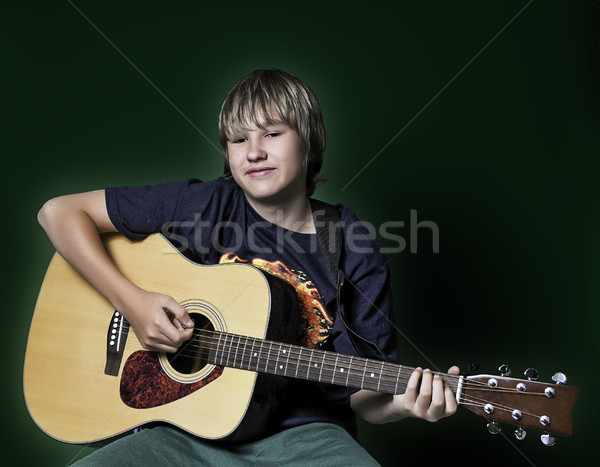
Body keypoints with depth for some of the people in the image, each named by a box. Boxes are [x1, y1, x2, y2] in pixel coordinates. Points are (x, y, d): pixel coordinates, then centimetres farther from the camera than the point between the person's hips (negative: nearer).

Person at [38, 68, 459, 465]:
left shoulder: (356, 254, -2)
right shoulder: (201, 205, -2)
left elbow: (362, 394, 2)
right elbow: (59, 212, -1)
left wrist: (400, 403, -21)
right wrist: (132, 301, -11)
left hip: (302, 432, 1)